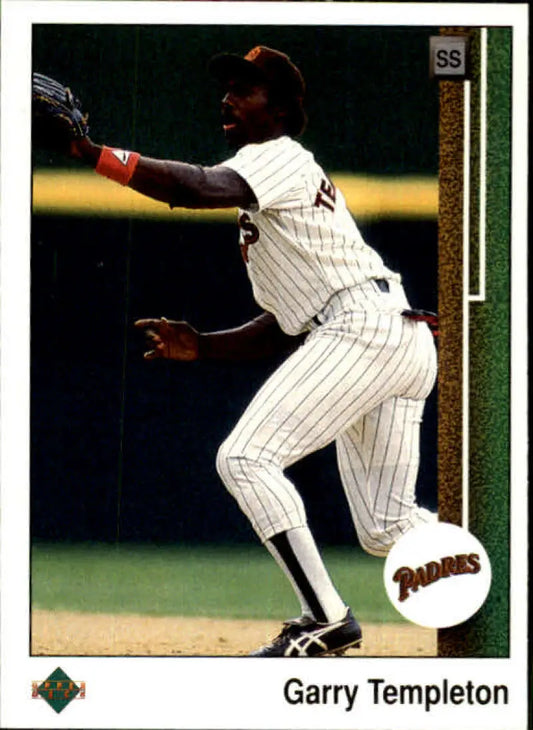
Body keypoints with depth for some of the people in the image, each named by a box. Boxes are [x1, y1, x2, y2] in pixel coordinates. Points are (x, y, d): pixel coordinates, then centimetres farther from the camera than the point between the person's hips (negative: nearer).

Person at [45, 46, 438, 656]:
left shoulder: (280, 157, 0)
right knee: (385, 527, 11)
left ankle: (325, 619, -18)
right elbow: (283, 328, 27)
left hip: (362, 325, -10)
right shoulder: (265, 209, 29)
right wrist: (200, 346, 15)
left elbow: (202, 188, -22)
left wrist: (94, 155, -27)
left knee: (245, 458, -15)